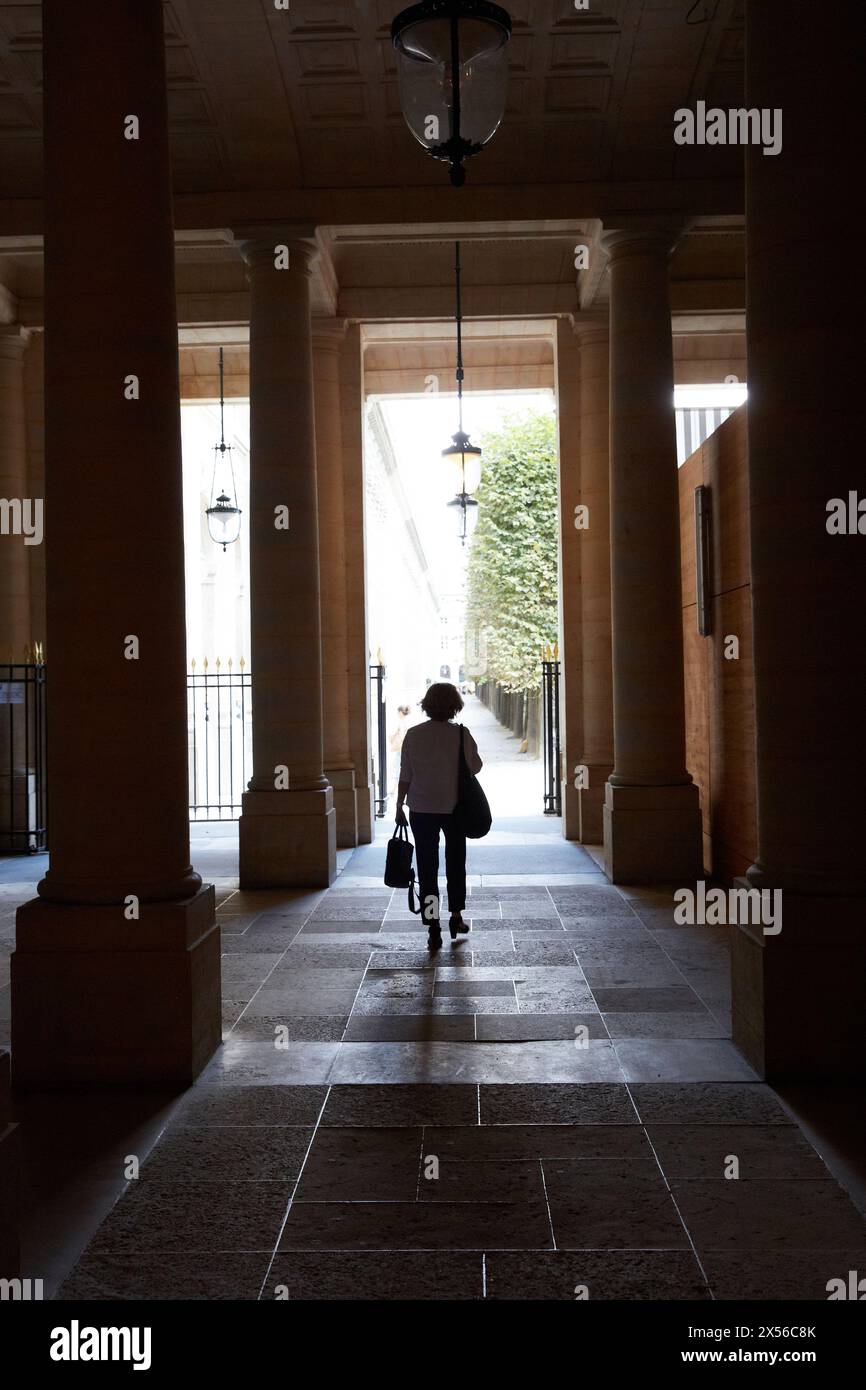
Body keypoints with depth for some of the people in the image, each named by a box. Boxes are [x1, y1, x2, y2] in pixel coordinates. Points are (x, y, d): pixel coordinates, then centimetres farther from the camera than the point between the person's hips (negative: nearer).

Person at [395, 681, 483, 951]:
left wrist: (399, 806, 5)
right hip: (455, 808, 0)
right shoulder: (461, 734, -9)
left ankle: (433, 928, 2)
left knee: (427, 867, 4)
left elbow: (405, 775, -4)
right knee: (455, 862, 20)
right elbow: (476, 767, 1)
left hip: (422, 810, 0)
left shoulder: (413, 734, -6)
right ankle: (456, 916, 25)